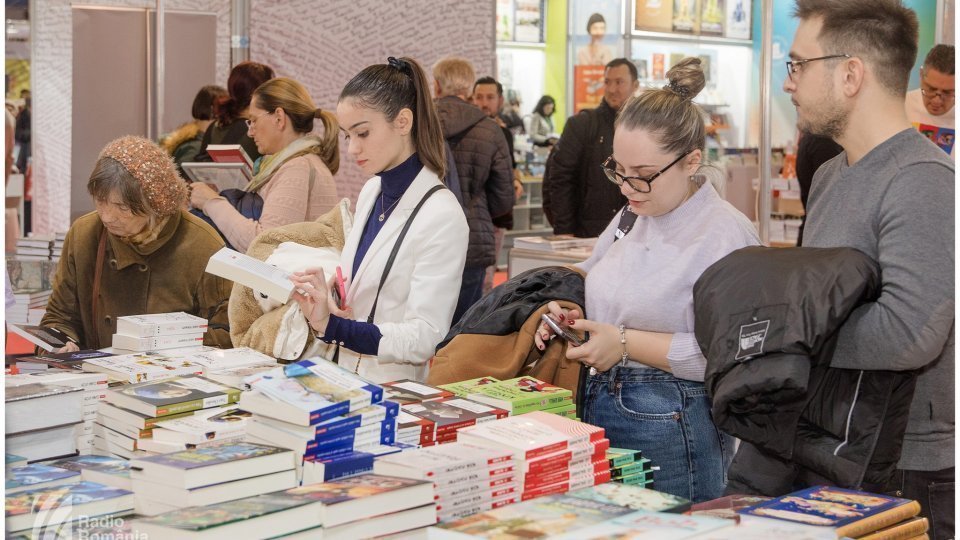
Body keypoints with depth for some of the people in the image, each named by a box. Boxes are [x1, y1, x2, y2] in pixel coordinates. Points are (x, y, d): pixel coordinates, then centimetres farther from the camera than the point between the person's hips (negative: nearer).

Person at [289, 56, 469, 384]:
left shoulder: (441, 216, -13)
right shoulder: (371, 192, 10)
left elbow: (423, 338, -17)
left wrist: (332, 326, -25)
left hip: (395, 390, -6)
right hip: (348, 375, 7)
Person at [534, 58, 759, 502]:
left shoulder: (725, 235, -15)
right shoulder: (631, 217, 10)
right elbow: (590, 275, 28)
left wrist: (627, 343, -19)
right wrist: (568, 314, 6)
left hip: (671, 434, -8)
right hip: (599, 414, 8)